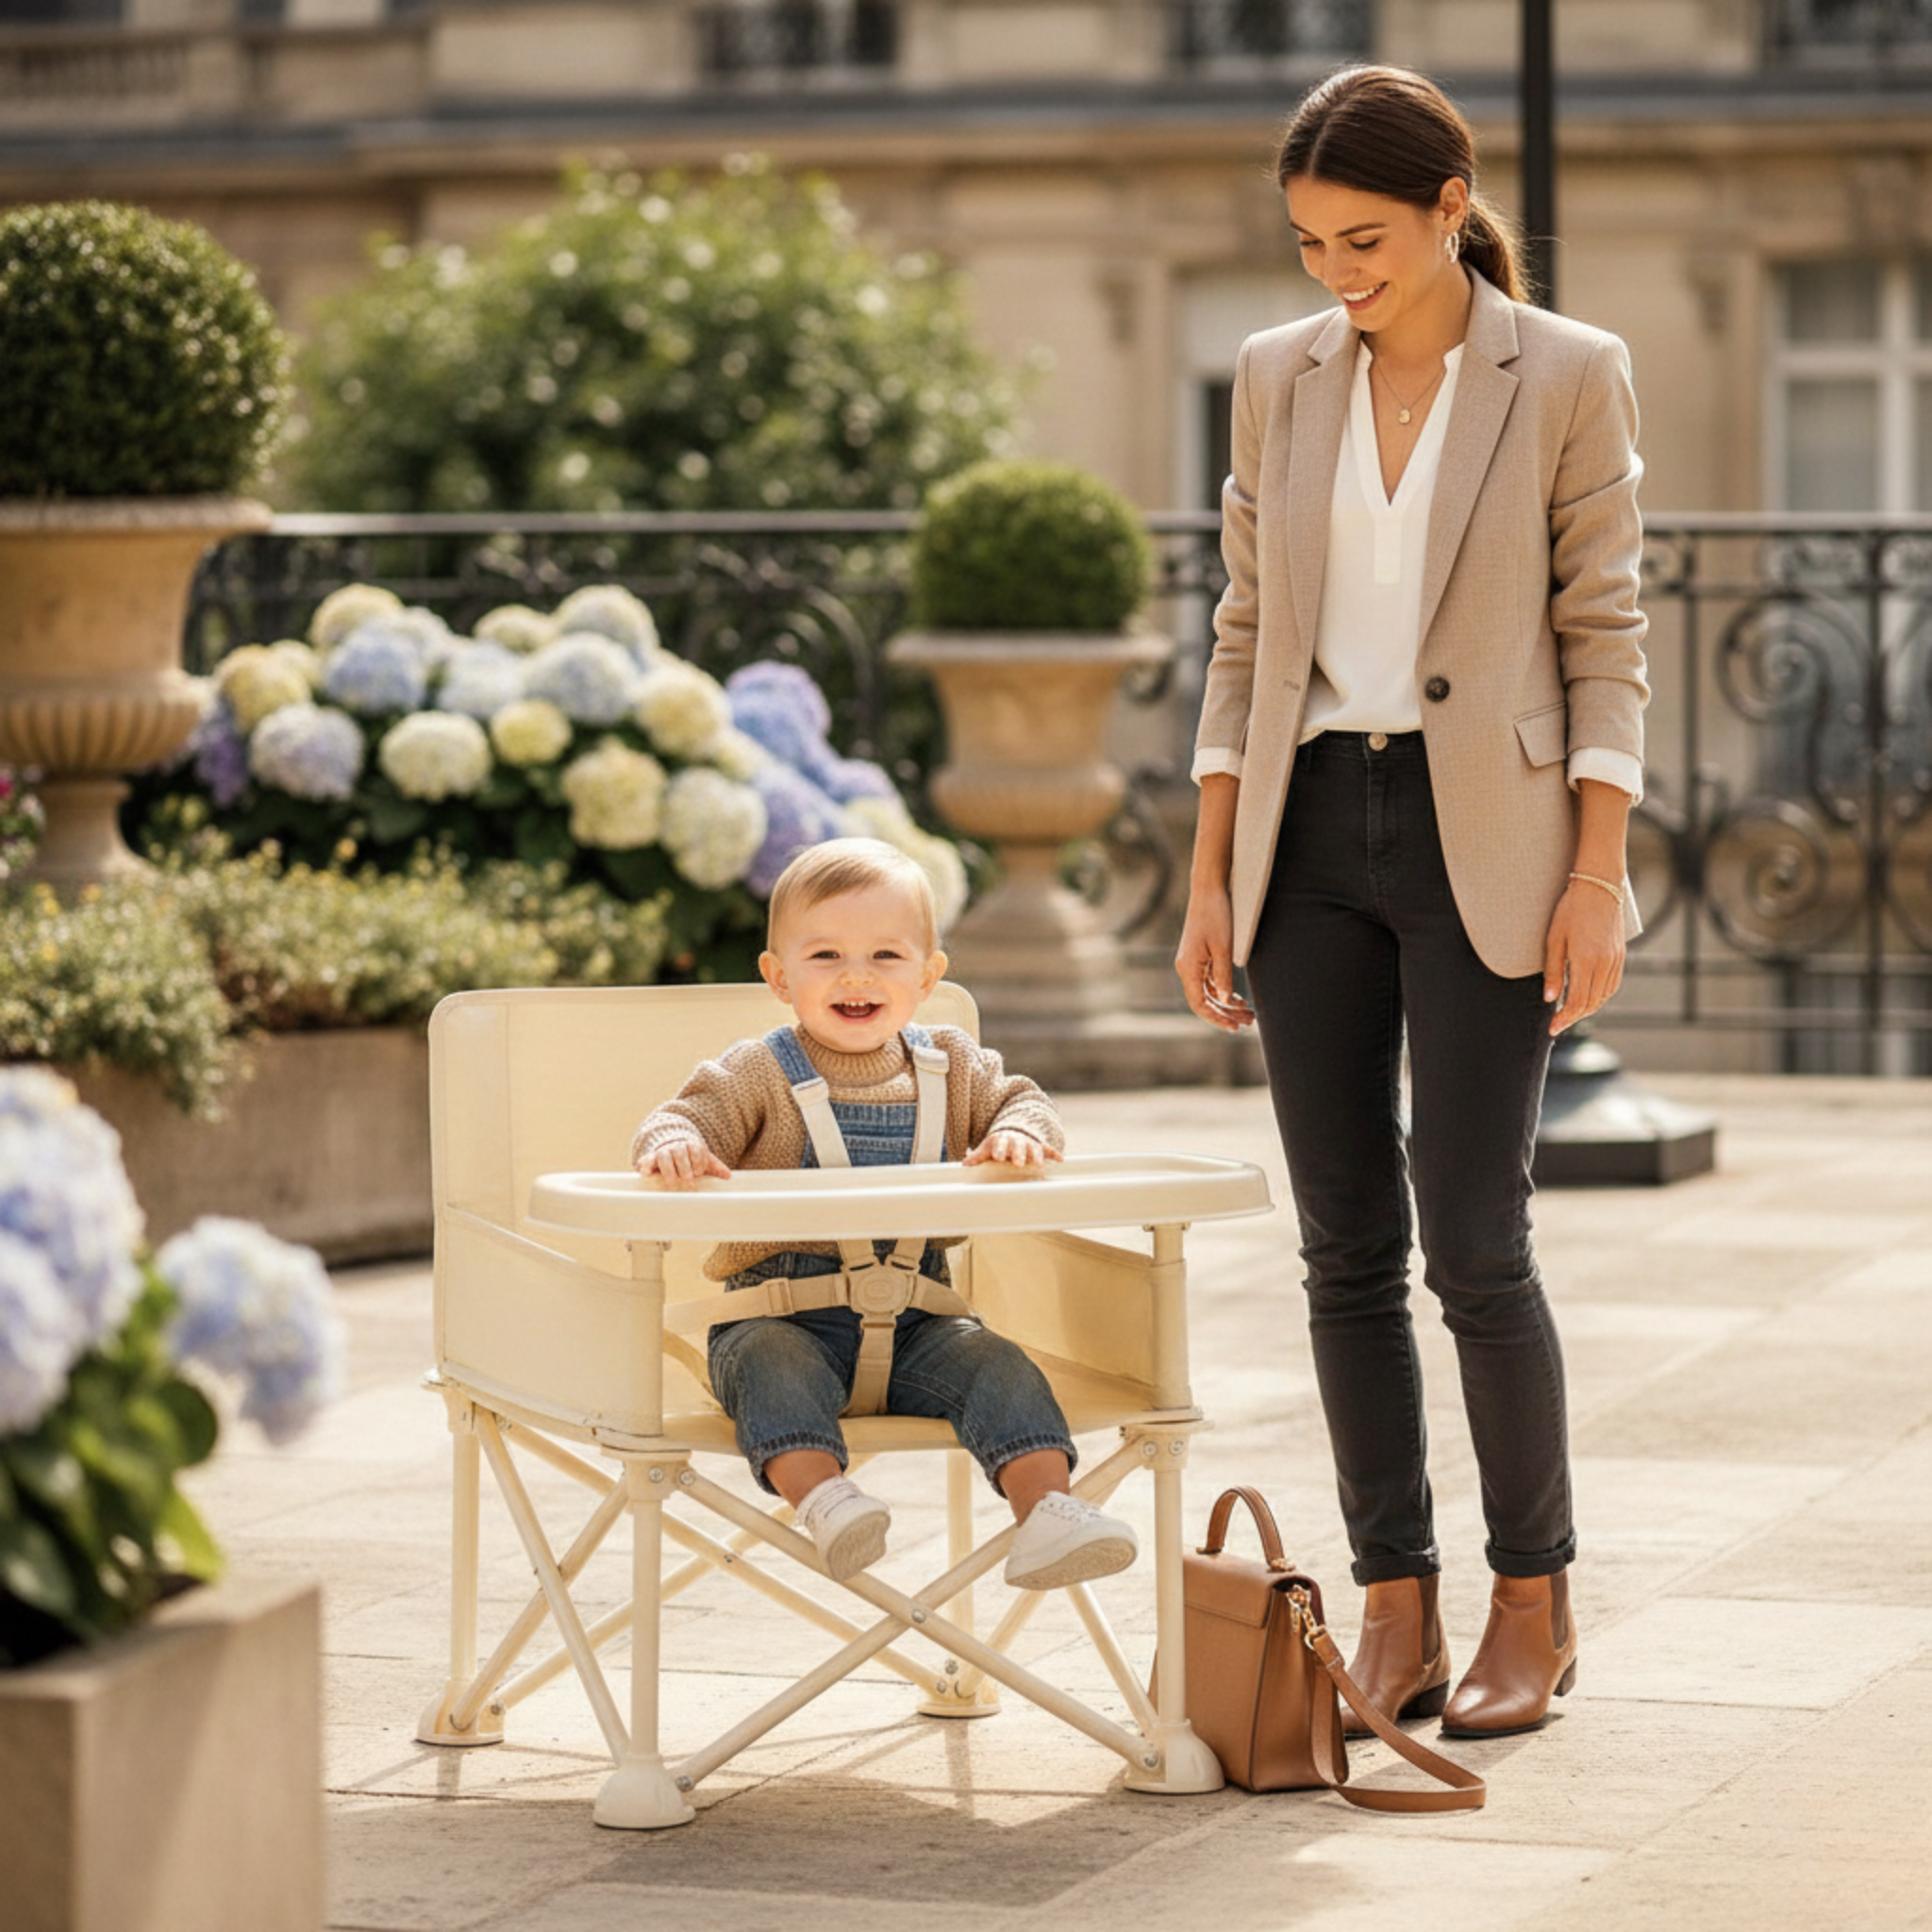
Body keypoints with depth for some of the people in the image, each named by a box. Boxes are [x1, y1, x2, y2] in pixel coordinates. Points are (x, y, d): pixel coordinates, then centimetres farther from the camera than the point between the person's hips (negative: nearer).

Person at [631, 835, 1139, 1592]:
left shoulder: (949, 1067, 12)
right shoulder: (760, 1075, 3)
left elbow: (1019, 1101, 18)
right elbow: (683, 1119, -4)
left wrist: (1018, 1134, -7)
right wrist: (674, 1146, -29)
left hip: (915, 1327, 3)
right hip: (786, 1319, -3)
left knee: (995, 1364, -22)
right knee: (770, 1364, -35)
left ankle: (1046, 1509, -31)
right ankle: (819, 1494, -53)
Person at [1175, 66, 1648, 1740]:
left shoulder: (1570, 376, -2)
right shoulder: (1278, 377, 9)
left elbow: (1606, 636, -2)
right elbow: (1246, 636, 12)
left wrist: (1599, 877, -9)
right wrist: (1213, 881, 7)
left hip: (1483, 840, -4)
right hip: (1312, 839, 4)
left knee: (1474, 1243, -7)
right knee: (1347, 1249, 3)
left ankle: (1534, 1606, 9)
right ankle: (1396, 1612, 11)